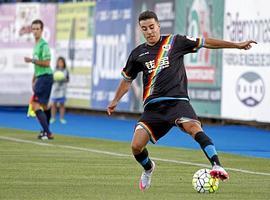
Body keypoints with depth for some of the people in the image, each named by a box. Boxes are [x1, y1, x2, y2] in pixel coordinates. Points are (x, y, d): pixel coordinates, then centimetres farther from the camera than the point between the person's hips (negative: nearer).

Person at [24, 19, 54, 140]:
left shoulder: (43, 45, -13)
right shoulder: (36, 44, 17)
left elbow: (46, 63, -21)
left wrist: (32, 60, -23)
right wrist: (34, 80, 25)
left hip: (45, 77, -10)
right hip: (40, 77, 10)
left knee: (36, 105, -14)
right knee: (44, 105, 17)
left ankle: (47, 133, -17)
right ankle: (46, 132, 28)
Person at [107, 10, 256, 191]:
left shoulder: (175, 42, 6)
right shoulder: (138, 54, 13)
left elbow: (205, 43, 8)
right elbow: (127, 79, 30)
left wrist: (237, 45, 6)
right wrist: (115, 101, 28)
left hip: (177, 100, -3)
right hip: (153, 106, 3)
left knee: (193, 127, -33)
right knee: (136, 146, -10)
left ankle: (217, 167, -44)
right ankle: (148, 168, 25)